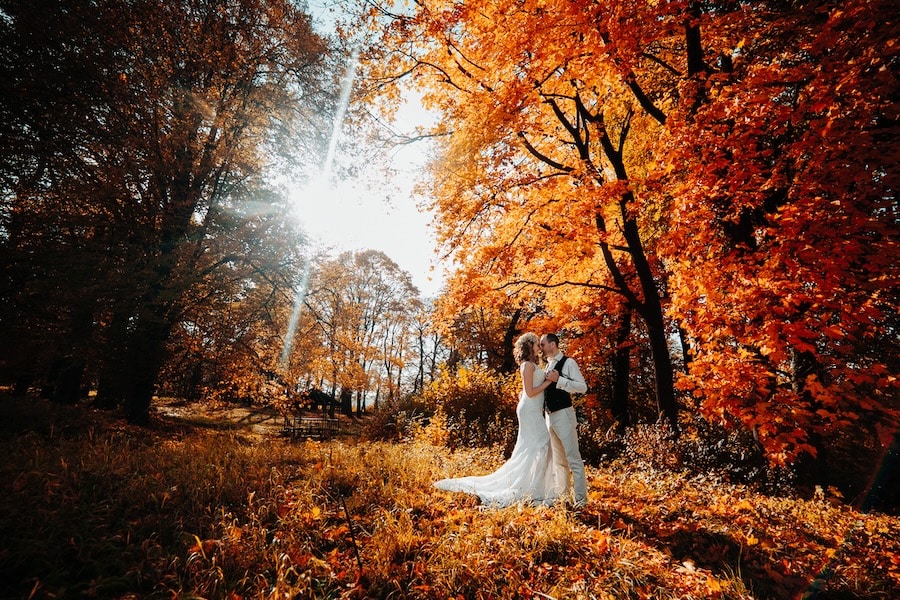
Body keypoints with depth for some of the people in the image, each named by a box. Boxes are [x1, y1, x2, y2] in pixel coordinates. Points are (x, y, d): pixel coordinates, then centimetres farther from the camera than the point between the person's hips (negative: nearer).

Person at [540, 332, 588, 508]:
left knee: (573, 458, -2)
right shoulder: (547, 366, 14)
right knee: (558, 460, 15)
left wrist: (559, 379, -23)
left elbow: (583, 387, -16)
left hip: (563, 414, -8)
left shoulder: (568, 362, -9)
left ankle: (580, 498, 7)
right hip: (549, 416, 8)